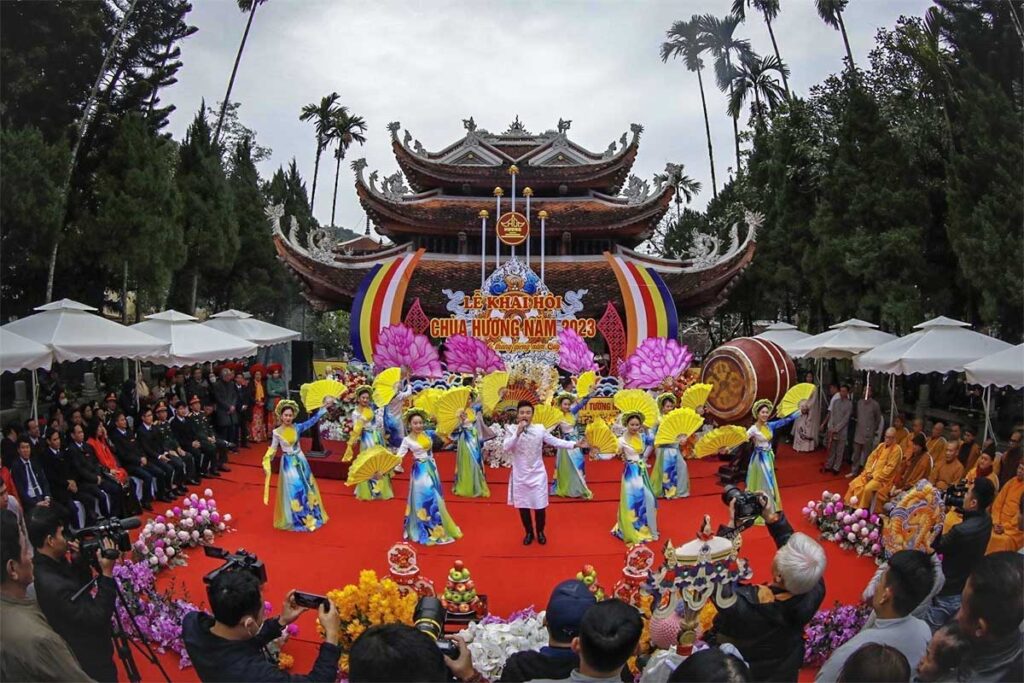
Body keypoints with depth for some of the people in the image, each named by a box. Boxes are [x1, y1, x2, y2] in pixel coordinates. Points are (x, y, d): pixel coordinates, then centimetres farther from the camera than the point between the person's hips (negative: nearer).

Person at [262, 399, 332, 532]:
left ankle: (310, 516, 24)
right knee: (293, 489, 1)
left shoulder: (298, 427, -6)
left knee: (305, 487, 10)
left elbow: (313, 420, -11)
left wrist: (324, 407, -18)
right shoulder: (277, 432, -8)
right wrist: (266, 462, -7)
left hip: (300, 461, 2)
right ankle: (297, 519, 15)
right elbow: (273, 449, 1)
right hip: (288, 463, -2)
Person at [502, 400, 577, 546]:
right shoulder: (512, 430, -7)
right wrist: (518, 433, -30)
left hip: (537, 474, 0)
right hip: (520, 476, 0)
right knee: (523, 506, 11)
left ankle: (540, 532, 31)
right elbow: (506, 448, -20)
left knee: (540, 506, 6)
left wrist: (574, 444, -5)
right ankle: (529, 532, 33)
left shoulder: (539, 429, -4)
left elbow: (555, 441, 2)